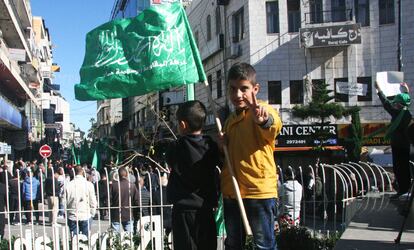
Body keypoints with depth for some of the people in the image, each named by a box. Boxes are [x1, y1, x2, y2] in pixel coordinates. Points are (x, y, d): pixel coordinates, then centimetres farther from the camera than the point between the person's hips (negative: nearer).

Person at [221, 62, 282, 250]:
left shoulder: (262, 110, -9)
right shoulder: (230, 120, 14)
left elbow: (274, 127, -34)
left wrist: (265, 120, -57)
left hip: (259, 190, -7)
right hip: (231, 191, 7)